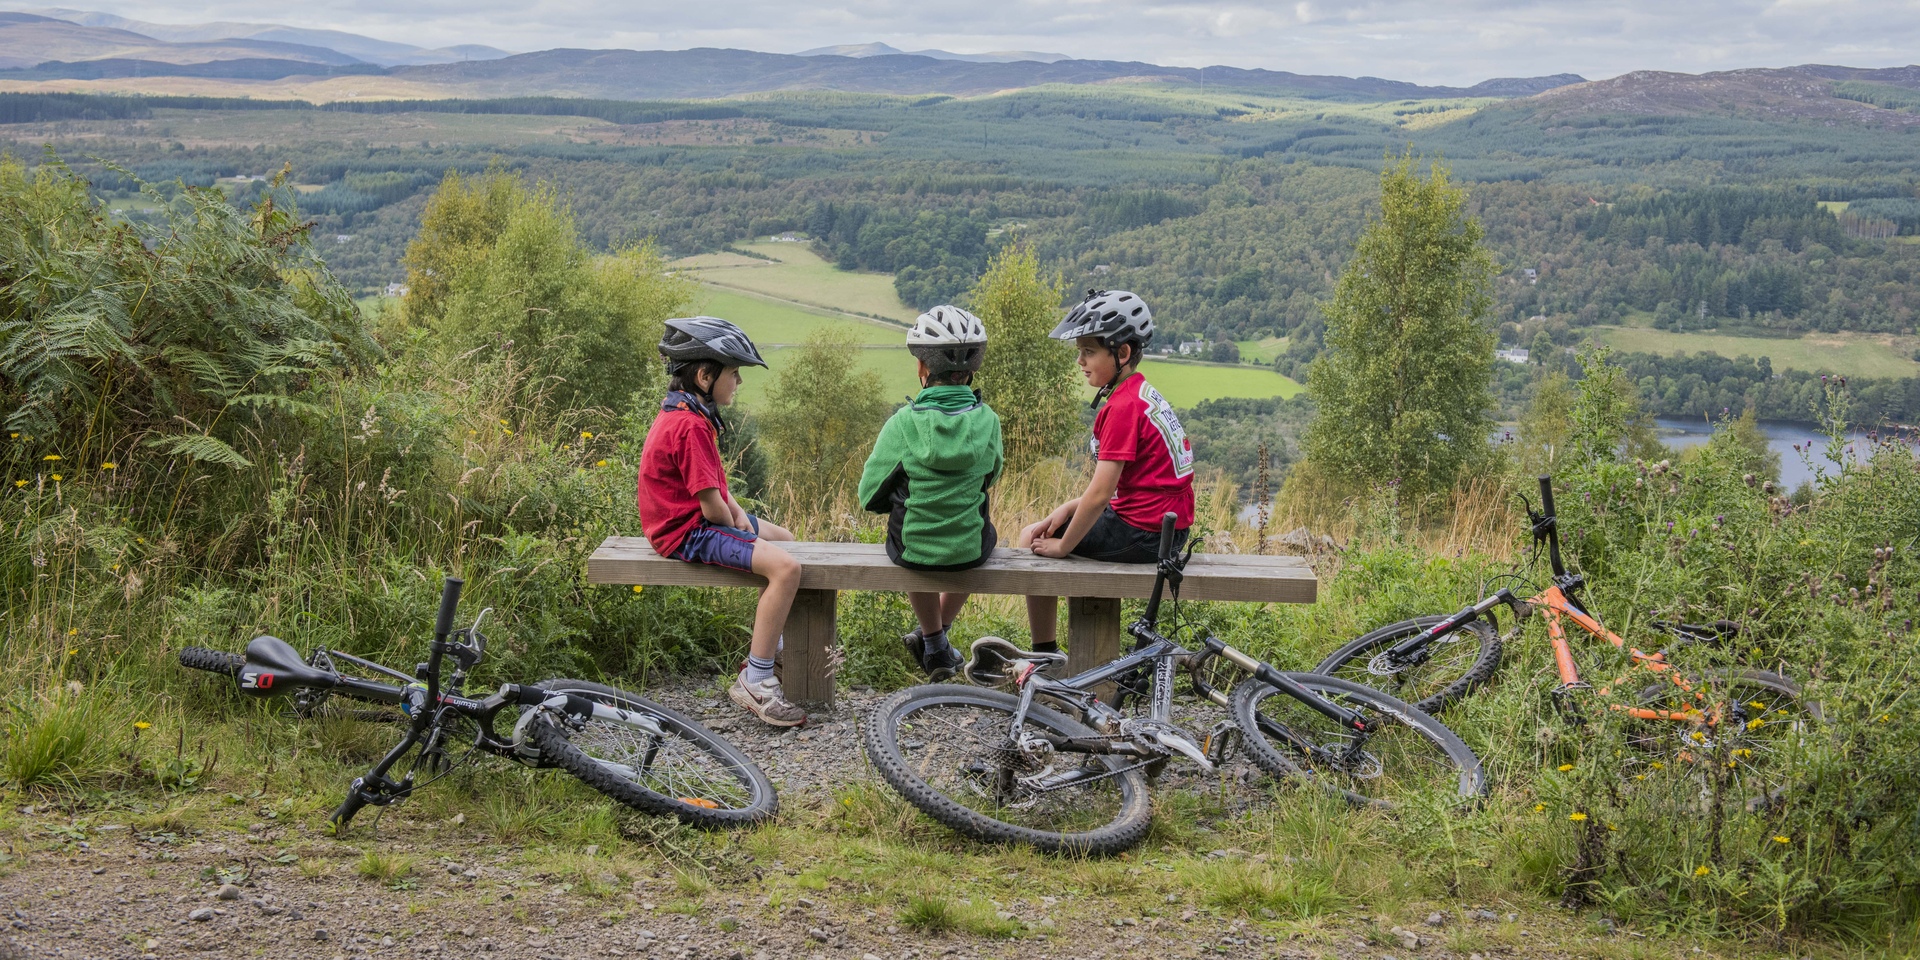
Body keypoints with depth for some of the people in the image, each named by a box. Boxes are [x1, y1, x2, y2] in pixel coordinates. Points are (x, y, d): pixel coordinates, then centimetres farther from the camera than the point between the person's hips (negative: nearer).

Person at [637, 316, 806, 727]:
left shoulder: (683, 415, 11)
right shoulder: (691, 427, -23)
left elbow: (716, 483, 19)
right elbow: (711, 506, -24)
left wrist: (740, 515, 3)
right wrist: (737, 526, -4)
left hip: (697, 522, 11)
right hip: (689, 532, -11)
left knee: (783, 539, 26)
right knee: (785, 567, -26)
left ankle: (770, 642, 37)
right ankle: (754, 681, -21)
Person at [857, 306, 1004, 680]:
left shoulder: (904, 423, -16)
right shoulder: (987, 421, -9)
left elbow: (870, 495, -8)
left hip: (912, 550, -1)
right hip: (970, 551, 1)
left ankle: (935, 642, 37)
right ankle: (935, 633, 40)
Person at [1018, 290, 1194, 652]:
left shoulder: (1122, 406, -19)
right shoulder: (1142, 393, 11)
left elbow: (1100, 494, -22)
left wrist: (1062, 546, -11)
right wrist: (1067, 509, 7)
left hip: (1142, 534, -10)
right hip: (1168, 526, 10)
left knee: (1033, 540, 3)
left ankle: (1046, 656, 12)